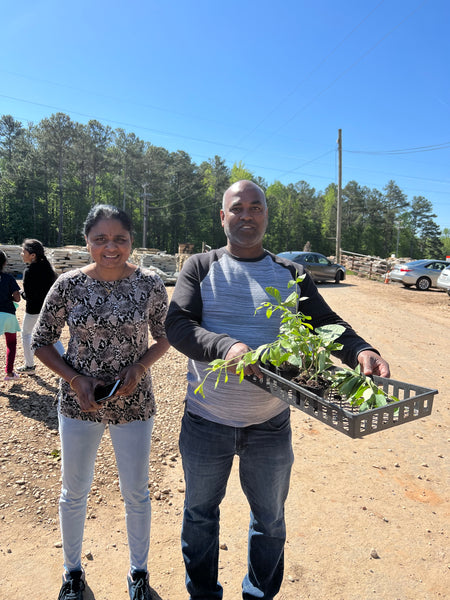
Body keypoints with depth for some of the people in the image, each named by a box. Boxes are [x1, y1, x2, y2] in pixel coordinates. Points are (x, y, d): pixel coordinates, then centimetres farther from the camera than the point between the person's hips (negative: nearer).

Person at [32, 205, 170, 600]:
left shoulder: (150, 284, -11)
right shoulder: (69, 285, -10)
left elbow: (165, 337, 1)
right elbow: (41, 341, -1)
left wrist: (140, 366, -16)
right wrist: (75, 379, -14)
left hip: (133, 403, 0)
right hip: (78, 403, 1)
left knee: (136, 493, 16)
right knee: (74, 492, 19)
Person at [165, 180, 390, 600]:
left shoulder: (291, 275, 2)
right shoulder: (200, 269, -4)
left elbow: (327, 324, -4)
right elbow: (176, 324, -16)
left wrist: (360, 351, -24)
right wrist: (225, 346, -34)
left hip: (270, 423, 2)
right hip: (206, 421, -1)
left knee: (270, 519, 21)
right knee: (200, 514, 20)